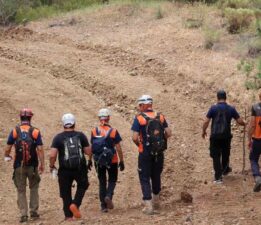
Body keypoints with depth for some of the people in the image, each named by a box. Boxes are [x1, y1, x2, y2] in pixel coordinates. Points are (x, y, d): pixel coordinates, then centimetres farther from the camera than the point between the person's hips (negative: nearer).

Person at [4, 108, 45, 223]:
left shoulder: (14, 131, -5)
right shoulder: (35, 132, -6)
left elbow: (7, 149, -3)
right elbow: (40, 149, -10)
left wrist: (7, 156, 18)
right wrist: (42, 164, -5)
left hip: (19, 166, 0)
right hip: (32, 166, 0)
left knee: (21, 191, 9)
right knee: (34, 188, 18)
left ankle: (23, 214, 5)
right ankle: (34, 211, 18)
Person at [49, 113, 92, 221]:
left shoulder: (58, 138, -5)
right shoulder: (81, 135, -1)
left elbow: (52, 155, -13)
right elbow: (89, 152, -3)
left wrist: (51, 166, 4)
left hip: (64, 170, -1)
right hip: (80, 168, 1)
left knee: (66, 192, 12)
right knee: (82, 185, 24)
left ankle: (68, 216, 11)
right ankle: (75, 204, 2)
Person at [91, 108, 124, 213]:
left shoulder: (94, 131, -4)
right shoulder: (113, 131, -9)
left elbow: (92, 147, -1)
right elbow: (118, 148, -8)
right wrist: (121, 161, 1)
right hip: (112, 160, -2)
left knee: (102, 182, 12)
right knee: (112, 180, 15)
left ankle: (103, 205, 10)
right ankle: (109, 196, -11)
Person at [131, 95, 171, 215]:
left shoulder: (139, 118, -10)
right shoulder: (160, 117, 2)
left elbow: (135, 137, -16)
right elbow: (168, 133, -3)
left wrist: (139, 144, 4)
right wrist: (161, 141, 12)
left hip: (145, 152, -4)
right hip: (159, 152, 4)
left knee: (145, 178, 3)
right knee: (156, 176, 21)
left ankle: (148, 206, -5)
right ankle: (156, 201, 36)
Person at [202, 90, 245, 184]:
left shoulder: (213, 108, -6)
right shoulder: (231, 109, -1)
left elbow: (206, 121, -7)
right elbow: (239, 121, 1)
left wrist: (203, 131, 9)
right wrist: (244, 123, 24)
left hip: (215, 136, -2)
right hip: (226, 135, 2)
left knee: (216, 156, 3)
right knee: (225, 154, 24)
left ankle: (218, 177, -3)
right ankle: (225, 170, 46)